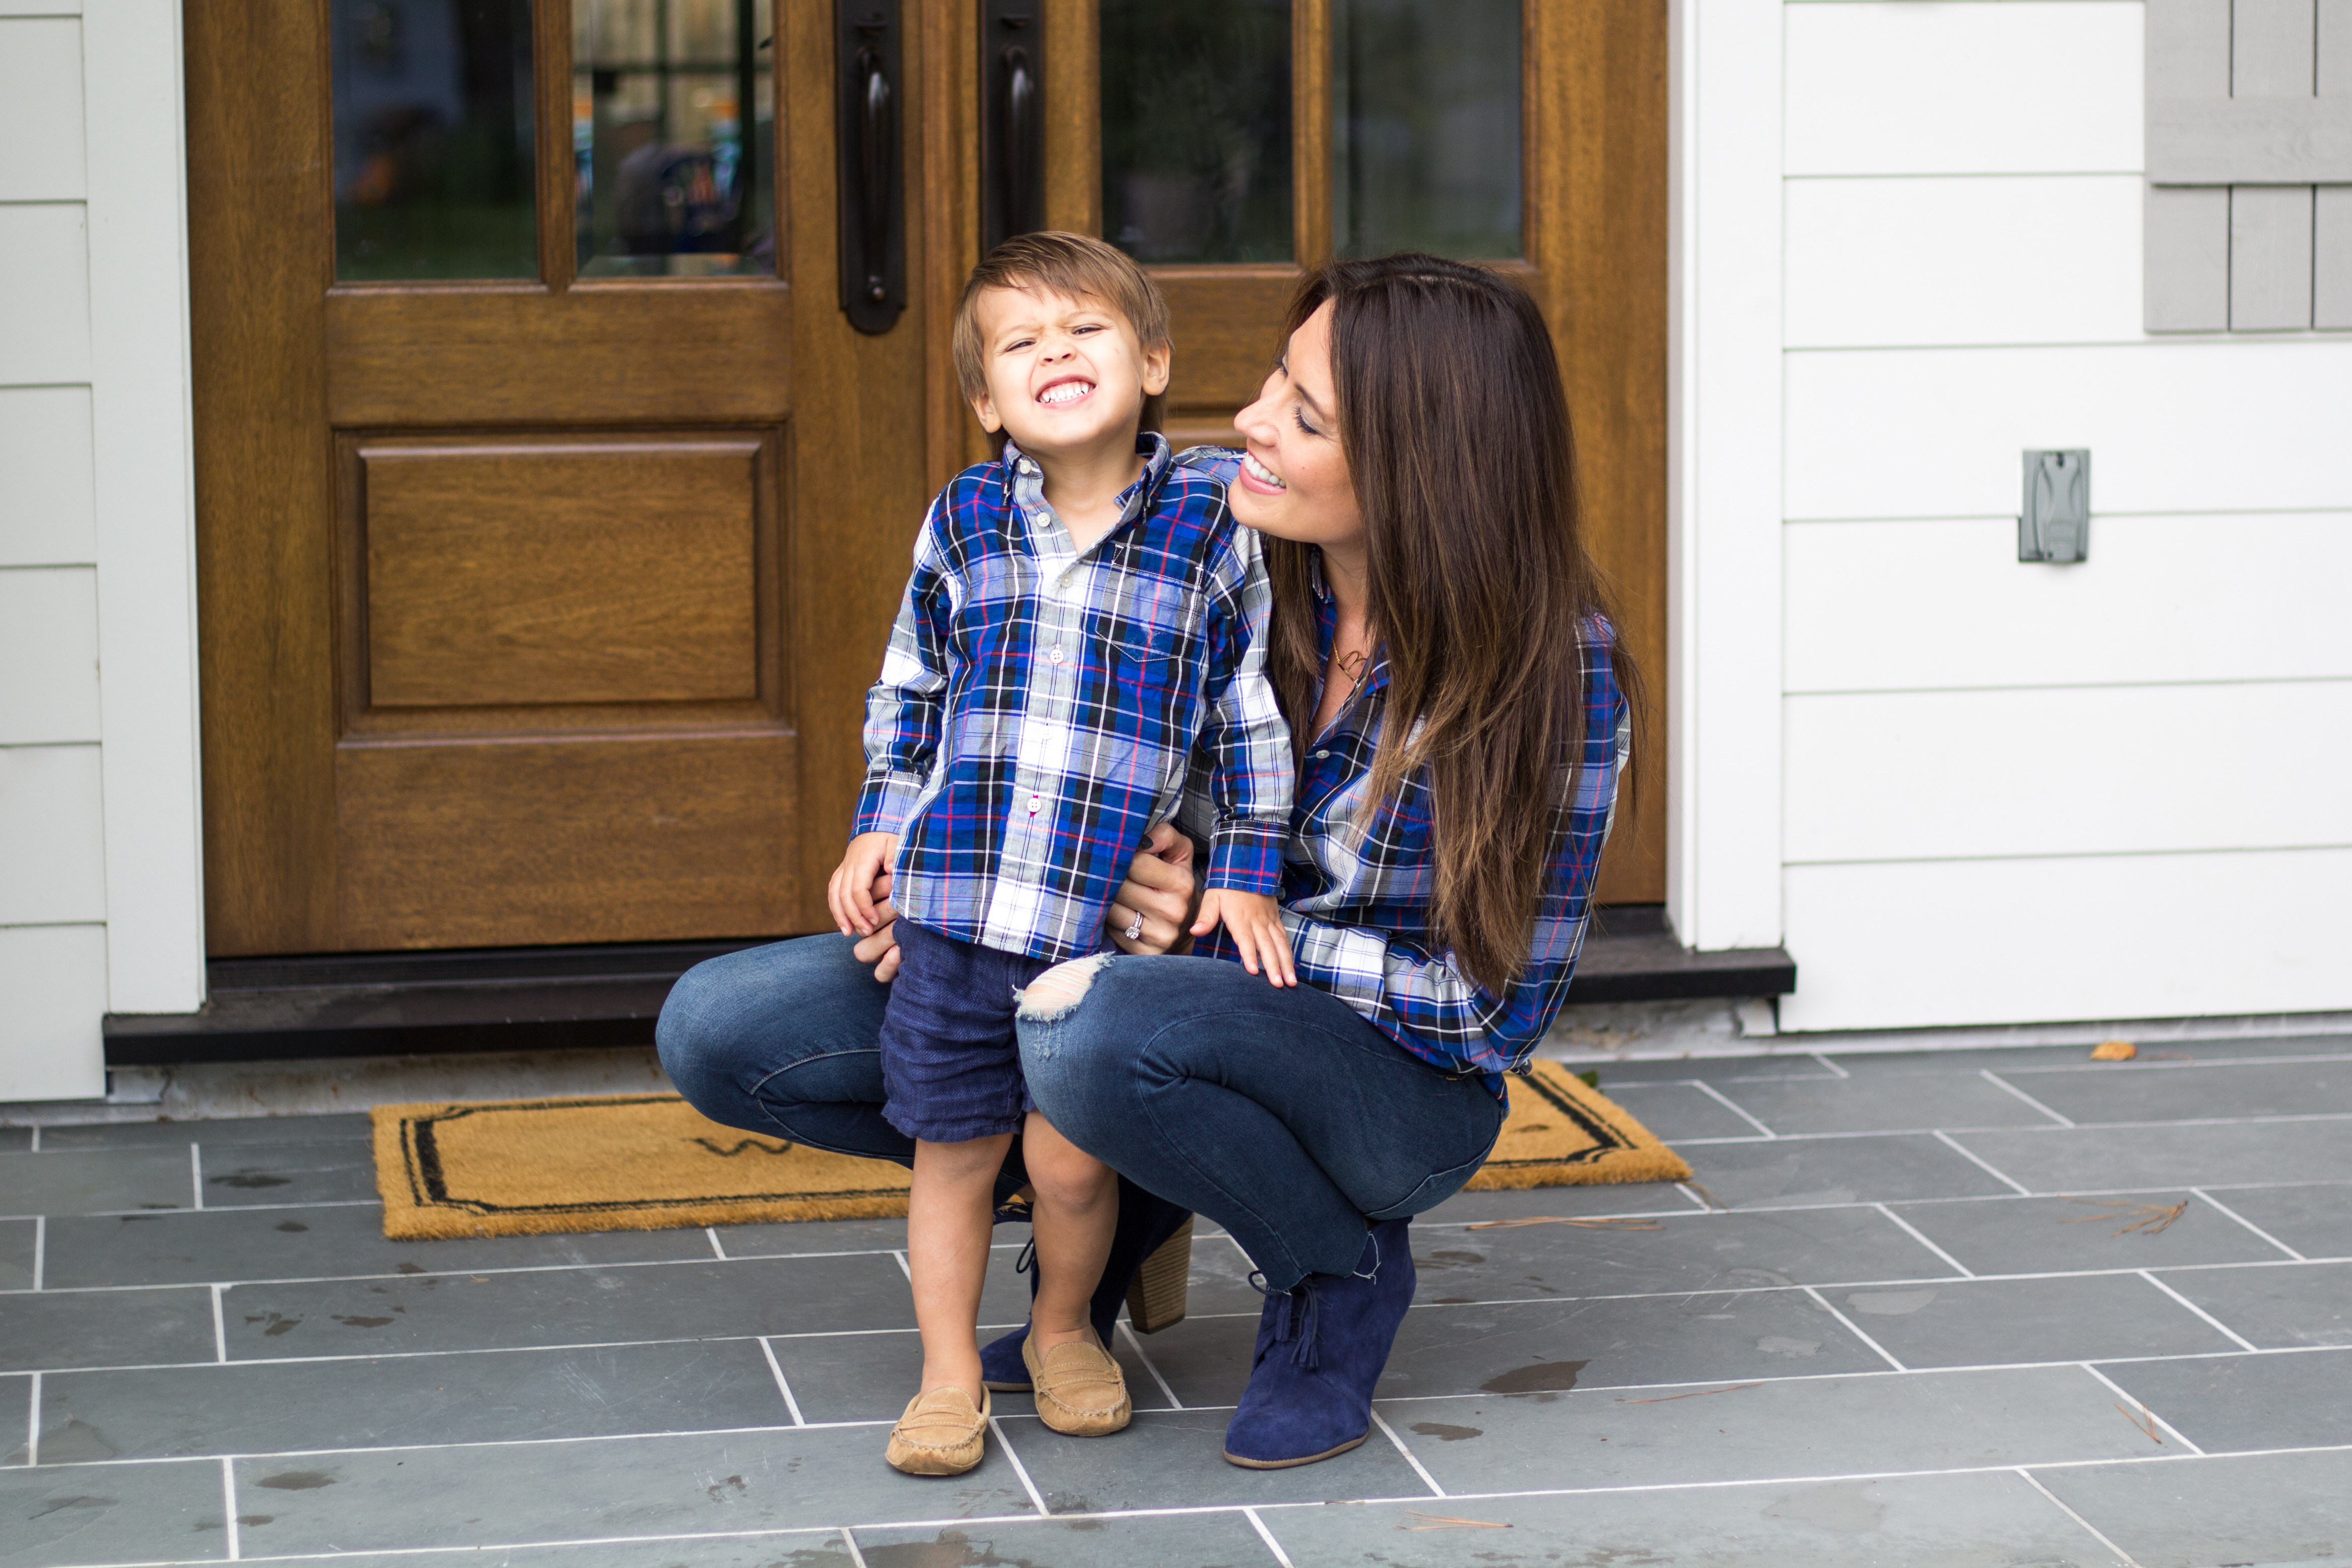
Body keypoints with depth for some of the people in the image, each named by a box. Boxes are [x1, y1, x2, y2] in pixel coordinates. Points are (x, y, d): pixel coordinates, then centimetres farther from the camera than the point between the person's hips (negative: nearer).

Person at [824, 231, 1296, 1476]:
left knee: (1071, 1157, 0)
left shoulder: (1209, 533, -1)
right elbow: (908, 688, 17)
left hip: (1114, 918, -2)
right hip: (952, 906, 2)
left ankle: (1064, 1329, 28)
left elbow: (1247, 719, 5)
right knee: (952, 1148, 8)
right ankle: (949, 1370, 24)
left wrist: (1245, 872, 2)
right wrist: (879, 826, 10)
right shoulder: (962, 520, 5)